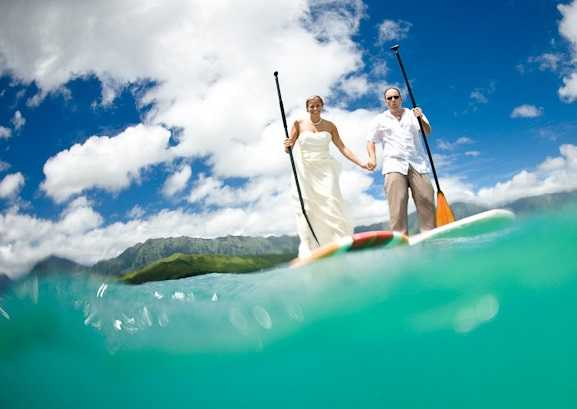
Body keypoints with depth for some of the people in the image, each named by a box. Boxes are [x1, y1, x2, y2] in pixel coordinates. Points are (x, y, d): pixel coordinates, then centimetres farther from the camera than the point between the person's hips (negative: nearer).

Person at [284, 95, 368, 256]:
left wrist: (360, 163, -4)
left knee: (332, 204, -14)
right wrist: (287, 146, -18)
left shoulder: (330, 126, 9)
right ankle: (310, 253, -3)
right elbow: (288, 149, 6)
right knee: (307, 208, -5)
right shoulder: (299, 124, 6)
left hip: (325, 170, 0)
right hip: (306, 171, 0)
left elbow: (342, 147, 7)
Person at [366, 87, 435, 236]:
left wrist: (421, 119, -19)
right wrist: (372, 157, -4)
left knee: (426, 200, -7)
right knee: (397, 203, -14)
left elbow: (427, 131, 2)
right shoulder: (380, 120, 18)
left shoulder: (414, 114, 17)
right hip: (394, 165, -1)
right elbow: (370, 140, 15)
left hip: (417, 164, 1)